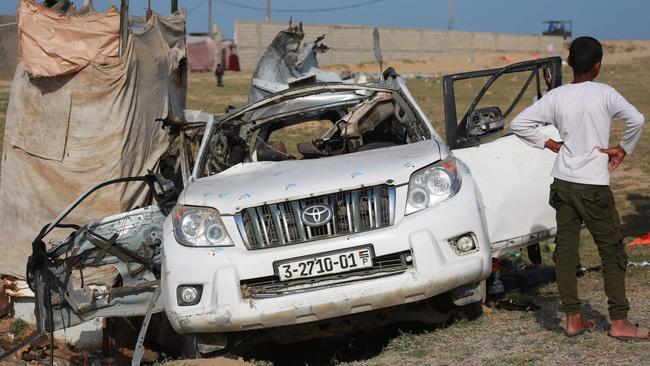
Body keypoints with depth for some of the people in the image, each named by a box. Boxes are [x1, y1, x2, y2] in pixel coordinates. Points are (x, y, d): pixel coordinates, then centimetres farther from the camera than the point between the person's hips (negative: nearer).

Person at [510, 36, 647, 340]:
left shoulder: (556, 96, 2)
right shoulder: (604, 93, -8)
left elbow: (519, 124, 2)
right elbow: (636, 119, -21)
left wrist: (551, 144, 9)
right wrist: (623, 150, -7)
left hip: (562, 183, 4)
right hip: (594, 185, -4)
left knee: (565, 250, 8)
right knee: (612, 252, 4)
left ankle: (573, 319, 10)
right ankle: (619, 322, 4)